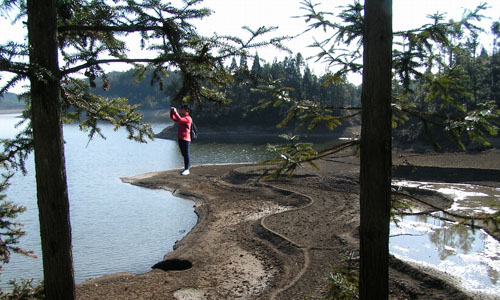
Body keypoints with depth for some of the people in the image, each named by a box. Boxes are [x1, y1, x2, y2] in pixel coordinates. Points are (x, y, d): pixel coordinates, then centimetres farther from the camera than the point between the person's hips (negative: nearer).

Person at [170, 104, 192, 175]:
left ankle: (187, 170, -2)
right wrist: (171, 111, 5)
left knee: (186, 154, -5)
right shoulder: (182, 117, 17)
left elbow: (180, 120, -26)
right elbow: (173, 118, 19)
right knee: (184, 154, 13)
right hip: (180, 138, 9)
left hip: (185, 138, -9)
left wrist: (175, 112, -18)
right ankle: (185, 169, 20)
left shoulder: (188, 118, -11)